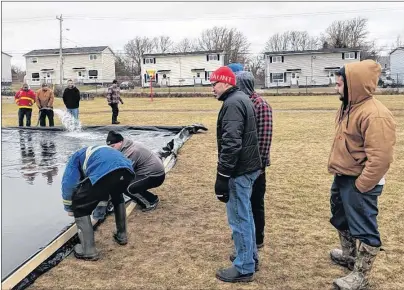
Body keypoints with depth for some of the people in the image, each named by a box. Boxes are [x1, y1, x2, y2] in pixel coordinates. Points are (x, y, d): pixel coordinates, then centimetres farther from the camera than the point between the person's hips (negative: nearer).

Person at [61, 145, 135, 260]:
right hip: (127, 171, 6)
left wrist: (69, 209, 33)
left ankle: (88, 250, 13)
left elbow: (68, 184, 17)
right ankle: (122, 235, 42)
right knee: (118, 198, 39)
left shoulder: (76, 156, 32)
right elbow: (105, 189, 54)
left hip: (104, 173, -6)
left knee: (80, 207, 17)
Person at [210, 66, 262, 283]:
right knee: (245, 215, 20)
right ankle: (251, 257, 33)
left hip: (239, 170, -10)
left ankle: (244, 268, 13)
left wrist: (222, 176, -24)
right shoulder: (241, 99, 14)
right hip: (248, 166, 10)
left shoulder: (232, 104, -18)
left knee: (239, 218, 0)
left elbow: (231, 144, -26)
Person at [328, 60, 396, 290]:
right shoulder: (348, 107, 7)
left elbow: (380, 158, -26)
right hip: (342, 177, 10)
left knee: (364, 228, 4)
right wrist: (337, 170, 16)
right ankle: (349, 255, 47)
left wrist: (360, 187, -22)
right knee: (341, 218, 25)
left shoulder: (375, 114, -24)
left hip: (359, 182, -10)